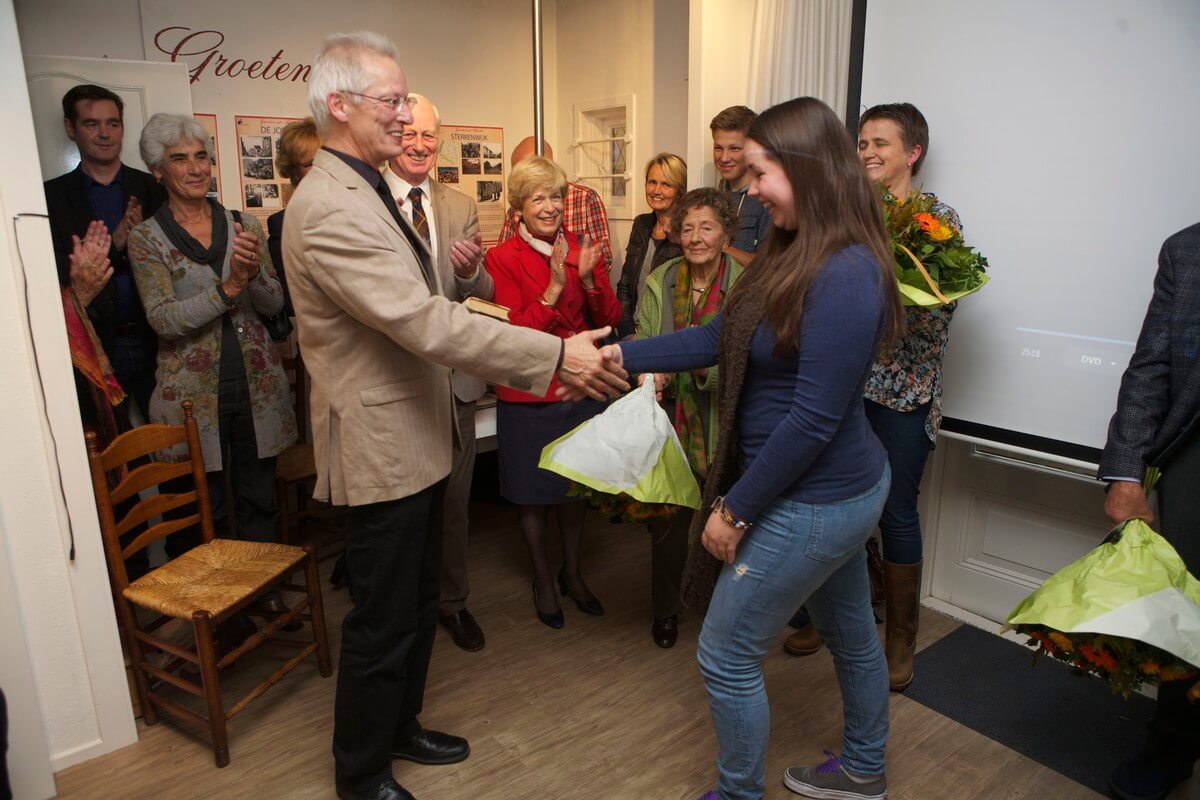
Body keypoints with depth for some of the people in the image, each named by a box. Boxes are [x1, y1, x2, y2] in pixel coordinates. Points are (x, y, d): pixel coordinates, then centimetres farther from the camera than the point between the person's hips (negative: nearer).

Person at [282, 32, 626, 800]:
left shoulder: (370, 191, 12)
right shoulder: (328, 209, -23)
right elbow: (427, 323, -30)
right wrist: (557, 355, -27)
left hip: (415, 434, 10)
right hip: (383, 445, -10)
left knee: (418, 602, 22)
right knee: (383, 621, 7)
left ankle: (398, 726, 43)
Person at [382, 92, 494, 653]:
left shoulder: (462, 208, 6)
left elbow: (484, 293, 0)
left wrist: (471, 271, -23)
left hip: (452, 375, 3)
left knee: (453, 496, 15)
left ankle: (451, 600, 35)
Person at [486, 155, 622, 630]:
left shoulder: (583, 250, 3)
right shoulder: (503, 258, -10)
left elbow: (610, 320, -2)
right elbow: (514, 332, -17)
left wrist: (589, 279, -18)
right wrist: (555, 288, -25)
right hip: (528, 393, -3)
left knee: (575, 487, 17)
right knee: (533, 492, 12)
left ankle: (572, 572, 37)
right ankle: (542, 578, 33)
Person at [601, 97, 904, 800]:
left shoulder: (845, 275, -26)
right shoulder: (798, 255, 4)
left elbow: (813, 418, -26)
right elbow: (719, 339, 6)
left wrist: (735, 508, -18)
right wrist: (619, 355, 3)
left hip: (814, 503, -9)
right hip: (845, 487, 9)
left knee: (727, 657, 5)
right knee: (851, 635, 26)